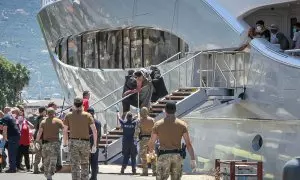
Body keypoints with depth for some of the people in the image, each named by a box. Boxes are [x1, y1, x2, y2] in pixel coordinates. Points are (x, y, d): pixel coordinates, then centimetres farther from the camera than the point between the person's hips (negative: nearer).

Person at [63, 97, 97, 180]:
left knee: (75, 165, -3)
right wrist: (94, 145, -2)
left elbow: (65, 131, 2)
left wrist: (65, 145, 7)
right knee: (85, 165, 16)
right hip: (85, 142, 1)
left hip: (73, 142, 0)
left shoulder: (69, 116, 3)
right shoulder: (88, 115, 2)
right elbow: (94, 130, -5)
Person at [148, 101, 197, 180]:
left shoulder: (158, 124, -1)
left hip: (164, 156, -2)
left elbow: (151, 143, 3)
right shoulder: (182, 124, 0)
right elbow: (188, 144, -4)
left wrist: (149, 153, 23)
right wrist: (193, 159, -2)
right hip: (177, 156, 2)